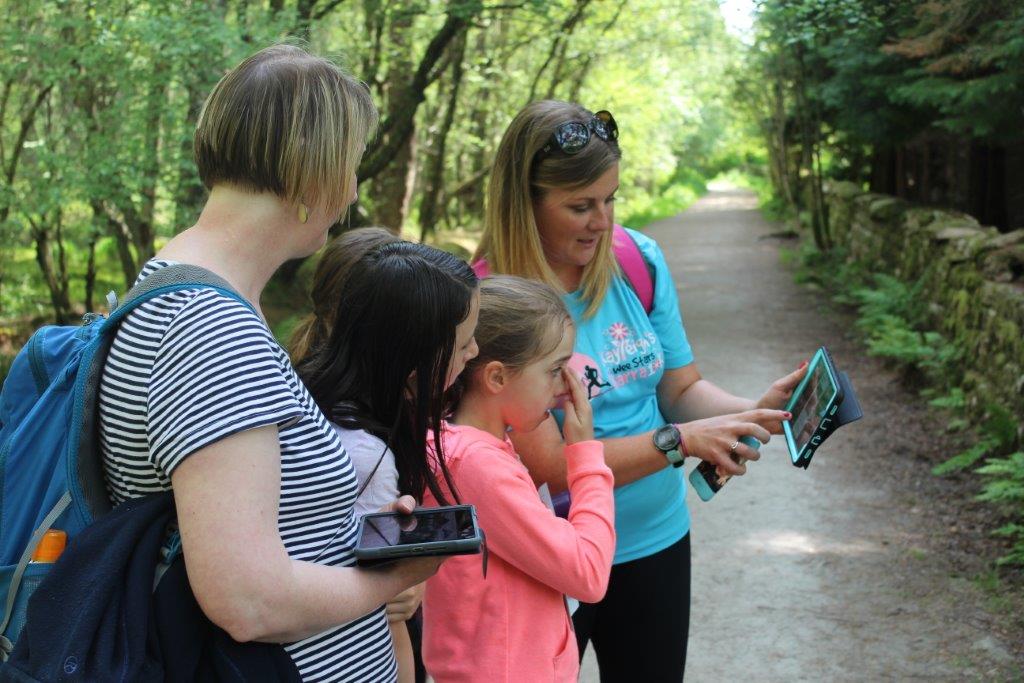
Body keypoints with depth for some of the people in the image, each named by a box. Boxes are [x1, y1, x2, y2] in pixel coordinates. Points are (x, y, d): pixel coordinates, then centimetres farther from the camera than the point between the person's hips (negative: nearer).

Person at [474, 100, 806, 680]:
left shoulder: (638, 261, -5)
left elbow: (681, 388, 4)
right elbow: (549, 466, -23)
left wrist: (756, 411, -15)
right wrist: (680, 441, -27)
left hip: (657, 541, 5)